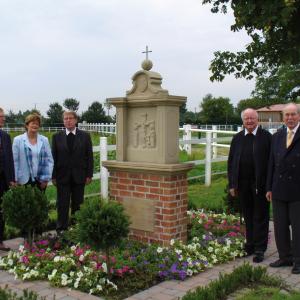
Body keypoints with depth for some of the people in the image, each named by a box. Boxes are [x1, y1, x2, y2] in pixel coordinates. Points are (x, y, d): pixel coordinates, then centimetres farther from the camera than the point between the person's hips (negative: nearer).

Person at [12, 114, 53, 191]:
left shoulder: (44, 140, 7)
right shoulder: (18, 140, 1)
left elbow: (49, 160, 6)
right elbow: (15, 161, 0)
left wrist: (46, 178, -1)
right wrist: (16, 180, -4)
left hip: (40, 180, 2)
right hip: (24, 180, -2)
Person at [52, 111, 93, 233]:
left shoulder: (85, 136, 3)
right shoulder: (57, 137, 4)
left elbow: (89, 156, 3)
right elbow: (54, 157, 2)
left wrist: (89, 174, -3)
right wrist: (53, 176, -3)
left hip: (79, 176, 0)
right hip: (63, 176, 0)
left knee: (77, 204, 7)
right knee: (62, 204, 5)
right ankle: (61, 229, 14)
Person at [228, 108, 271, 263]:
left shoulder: (266, 136, -4)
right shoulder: (237, 138, 8)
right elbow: (231, 162, 9)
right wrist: (232, 184, 4)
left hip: (260, 184, -4)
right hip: (243, 184, 4)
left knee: (260, 217, 4)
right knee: (248, 216, 12)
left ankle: (260, 249, 11)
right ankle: (250, 245, 24)